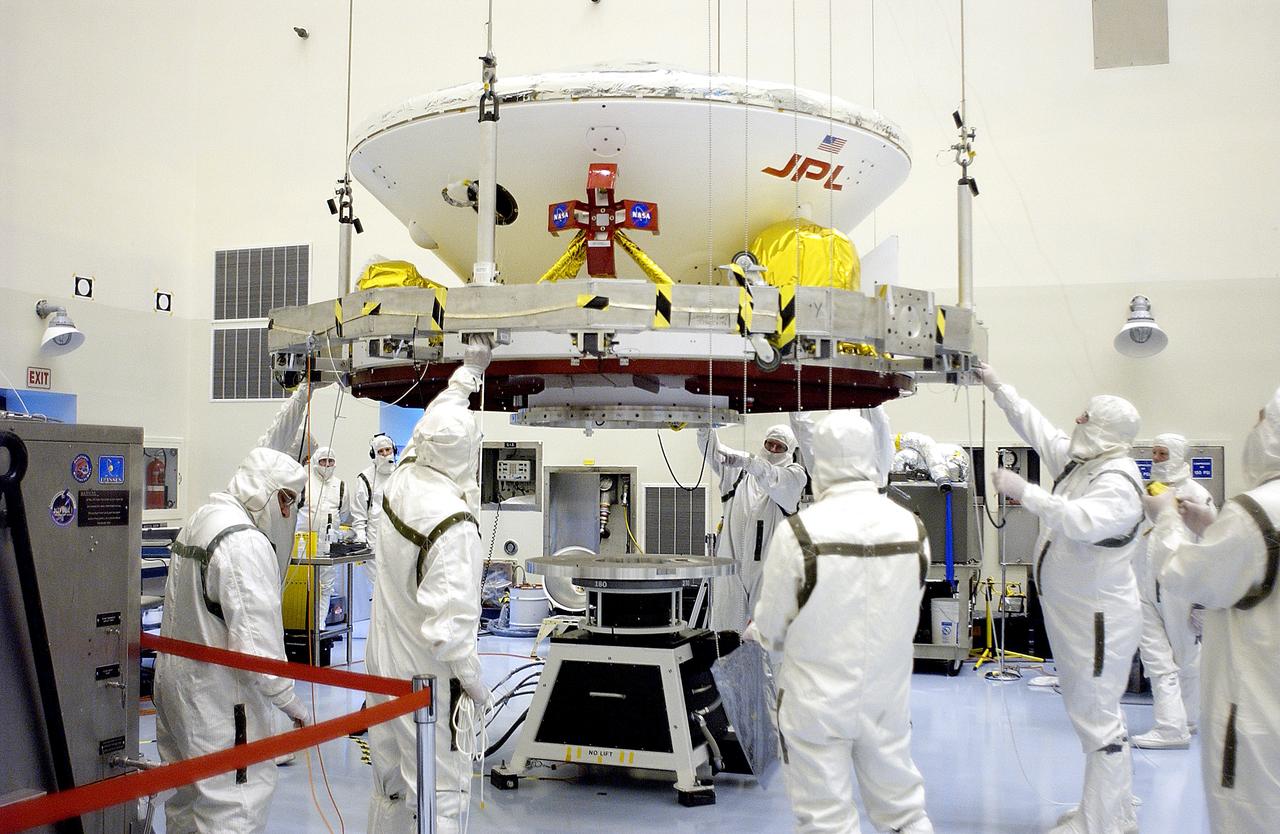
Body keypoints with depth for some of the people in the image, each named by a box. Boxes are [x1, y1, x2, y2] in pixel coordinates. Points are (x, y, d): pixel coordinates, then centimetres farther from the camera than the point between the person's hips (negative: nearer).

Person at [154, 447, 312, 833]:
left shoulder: (197, 522, 11)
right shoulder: (247, 543, -21)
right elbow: (256, 636, -25)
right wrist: (289, 700, -17)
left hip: (177, 682, 10)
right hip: (219, 698, -10)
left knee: (188, 795, 22)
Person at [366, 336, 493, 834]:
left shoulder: (402, 480, -4)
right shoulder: (454, 524, -26)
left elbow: (433, 422, 14)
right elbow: (452, 618, -26)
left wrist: (470, 369, 26)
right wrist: (473, 681, -12)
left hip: (383, 665, 8)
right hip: (427, 679, -8)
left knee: (389, 783, 22)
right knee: (438, 792, 3)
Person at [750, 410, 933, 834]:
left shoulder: (800, 531, -20)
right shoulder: (913, 528, -8)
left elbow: (771, 627, -10)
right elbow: (904, 614, 3)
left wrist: (756, 631, 13)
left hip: (816, 703, -3)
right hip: (887, 700, 4)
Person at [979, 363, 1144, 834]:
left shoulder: (1118, 483, -21)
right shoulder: (1078, 460, 7)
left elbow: (1081, 520, -39)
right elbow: (1034, 426, 17)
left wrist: (1024, 492, -37)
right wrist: (998, 388, 20)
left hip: (1099, 617, -10)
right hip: (1070, 612, 10)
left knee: (1097, 718, -5)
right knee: (1095, 713, 18)